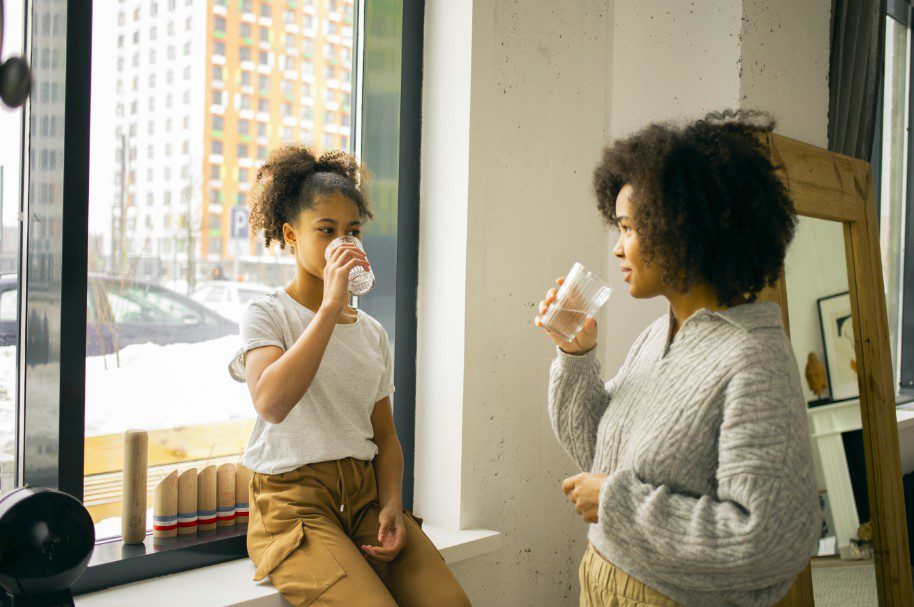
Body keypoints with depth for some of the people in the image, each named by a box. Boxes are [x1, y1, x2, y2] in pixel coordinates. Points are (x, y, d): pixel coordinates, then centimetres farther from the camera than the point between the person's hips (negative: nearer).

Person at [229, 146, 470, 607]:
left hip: (365, 493, 5)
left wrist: (392, 504, -2)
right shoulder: (266, 314, -2)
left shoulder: (372, 332, 15)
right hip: (293, 500, -5)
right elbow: (272, 404, -23)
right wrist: (331, 308, -21)